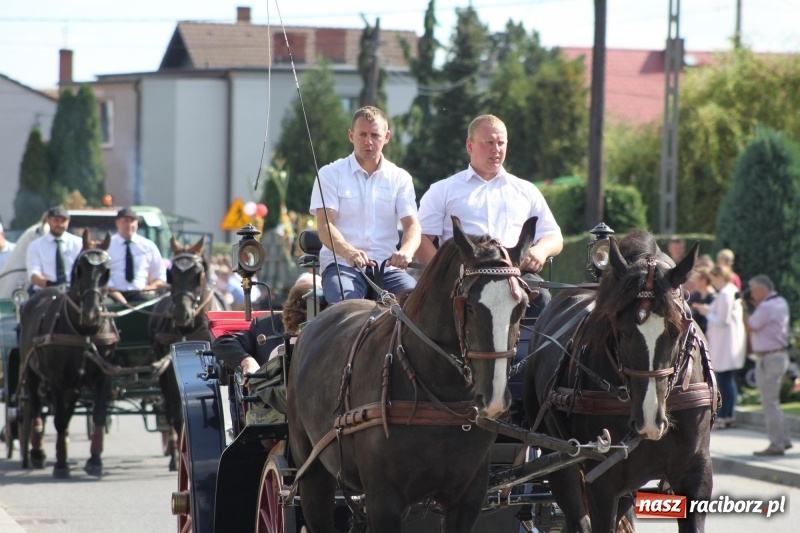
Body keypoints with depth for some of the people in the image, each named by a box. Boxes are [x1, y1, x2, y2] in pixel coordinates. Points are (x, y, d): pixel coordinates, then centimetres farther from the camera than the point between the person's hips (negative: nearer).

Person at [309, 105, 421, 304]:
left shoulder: (400, 178, 14)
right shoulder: (331, 174, 7)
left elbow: (411, 224, 3)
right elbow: (325, 225, -6)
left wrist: (406, 251, -23)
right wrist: (348, 252, -29)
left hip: (387, 266, 2)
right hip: (342, 264, -2)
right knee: (346, 301, -35)